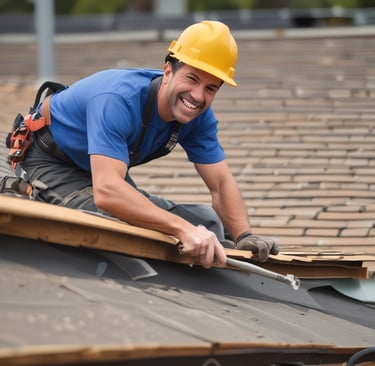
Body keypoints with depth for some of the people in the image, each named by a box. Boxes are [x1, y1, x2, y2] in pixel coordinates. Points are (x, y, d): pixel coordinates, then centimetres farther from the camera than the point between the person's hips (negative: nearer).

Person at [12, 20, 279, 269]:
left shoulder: (199, 116, -16)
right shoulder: (118, 100, -40)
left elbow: (221, 183, -12)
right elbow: (106, 192, -51)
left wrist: (244, 235, -33)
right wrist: (184, 228, -59)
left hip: (105, 172, 8)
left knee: (207, 222, -1)